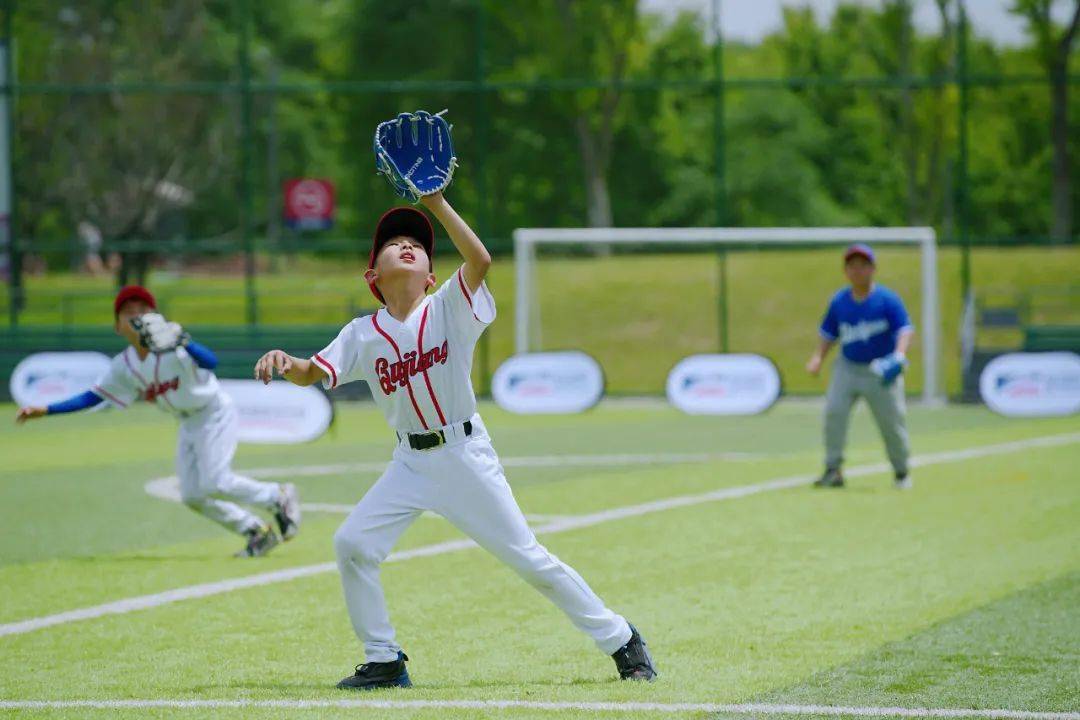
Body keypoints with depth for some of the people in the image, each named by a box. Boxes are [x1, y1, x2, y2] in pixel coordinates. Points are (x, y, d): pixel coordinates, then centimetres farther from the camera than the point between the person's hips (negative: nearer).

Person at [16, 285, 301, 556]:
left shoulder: (170, 342, -23)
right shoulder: (124, 365, -3)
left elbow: (211, 362, -38)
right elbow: (93, 397, 3)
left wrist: (183, 343, -57)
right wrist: (44, 411, -4)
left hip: (215, 414, -8)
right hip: (189, 425, 8)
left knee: (214, 483, -19)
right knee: (192, 496, 3)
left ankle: (279, 497, 3)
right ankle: (256, 531, 15)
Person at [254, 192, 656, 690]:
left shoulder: (449, 309, -7)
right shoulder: (363, 335, 2)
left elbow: (479, 260, -24)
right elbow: (311, 372, -8)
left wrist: (435, 203, -25)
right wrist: (283, 361, -30)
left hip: (465, 455, -4)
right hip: (411, 463, 4)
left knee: (528, 558, -3)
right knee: (352, 544, -10)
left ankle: (621, 640, 10)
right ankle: (383, 662, 4)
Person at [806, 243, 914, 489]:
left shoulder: (887, 299, -10)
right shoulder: (839, 301, 2)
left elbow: (905, 329, -18)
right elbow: (829, 334, 12)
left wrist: (899, 354, -35)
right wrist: (818, 358, -4)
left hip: (881, 372, -3)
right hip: (847, 368, 3)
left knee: (891, 421, -1)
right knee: (833, 411, -15)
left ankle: (902, 472, 22)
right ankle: (833, 470, -9)